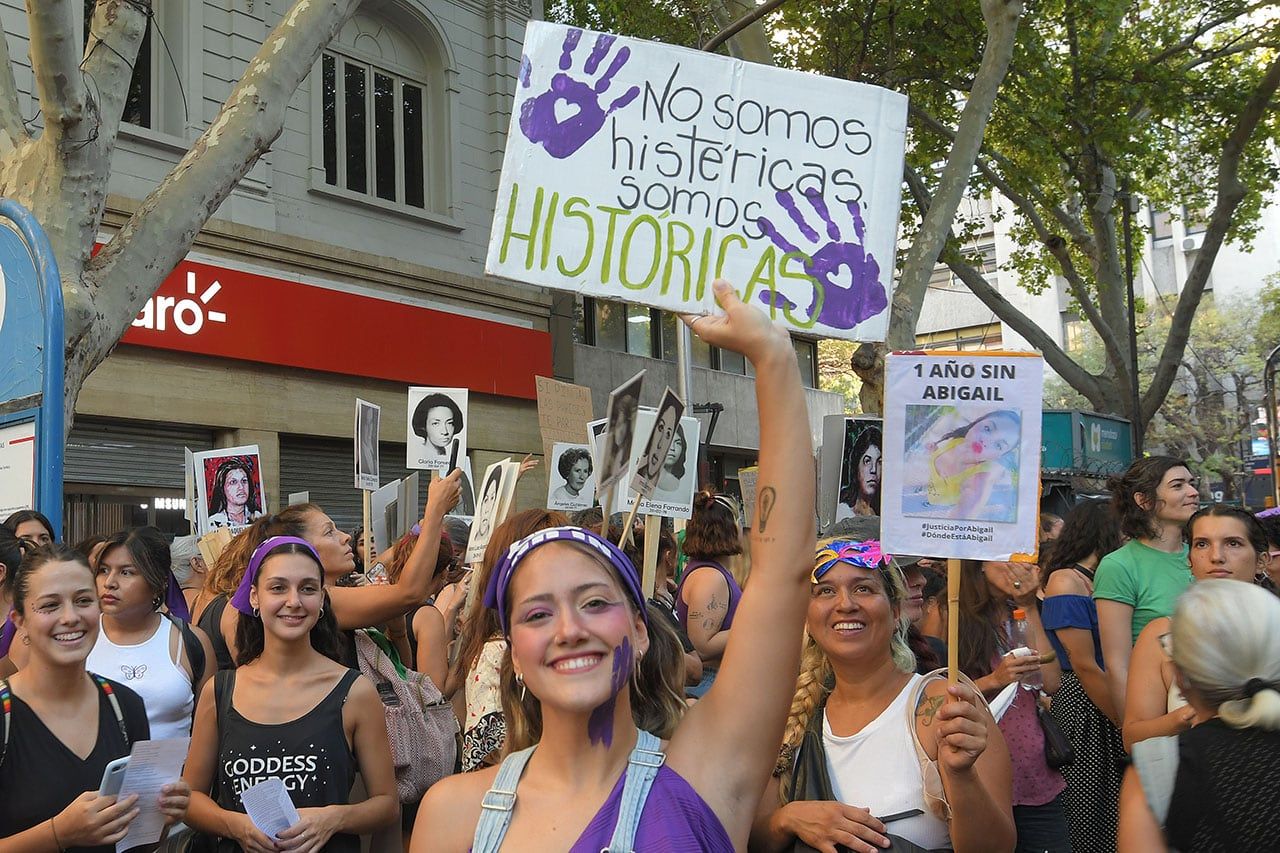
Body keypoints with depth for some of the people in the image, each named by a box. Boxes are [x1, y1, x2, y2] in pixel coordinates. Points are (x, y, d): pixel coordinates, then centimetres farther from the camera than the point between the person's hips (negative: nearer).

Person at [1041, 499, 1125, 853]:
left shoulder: (1099, 581, 14)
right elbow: (1085, 667, -14)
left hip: (1108, 710, 8)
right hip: (1082, 708, -8)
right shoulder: (1065, 583, -10)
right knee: (1087, 824, -2)